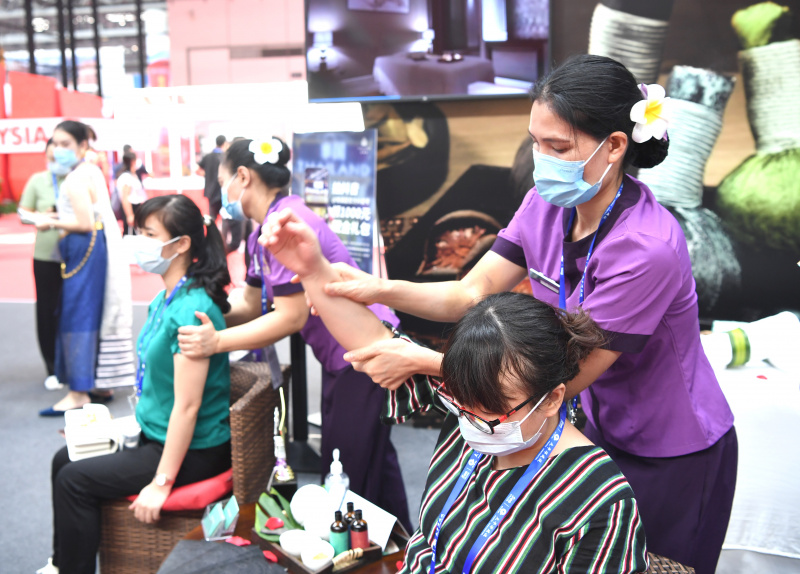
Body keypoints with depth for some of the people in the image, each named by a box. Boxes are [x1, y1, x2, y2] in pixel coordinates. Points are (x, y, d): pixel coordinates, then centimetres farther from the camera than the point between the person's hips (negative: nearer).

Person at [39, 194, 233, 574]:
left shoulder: (191, 310, -26)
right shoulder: (164, 299, 5)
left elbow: (187, 406, -26)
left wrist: (161, 483, -22)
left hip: (193, 451, -10)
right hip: (154, 434, 10)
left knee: (75, 480, -9)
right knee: (65, 459, 13)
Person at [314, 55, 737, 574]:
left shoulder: (646, 247, -32)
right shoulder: (547, 205, -9)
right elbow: (472, 293, -7)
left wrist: (422, 361, -30)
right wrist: (382, 289, -25)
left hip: (674, 460, -6)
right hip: (602, 433, 7)